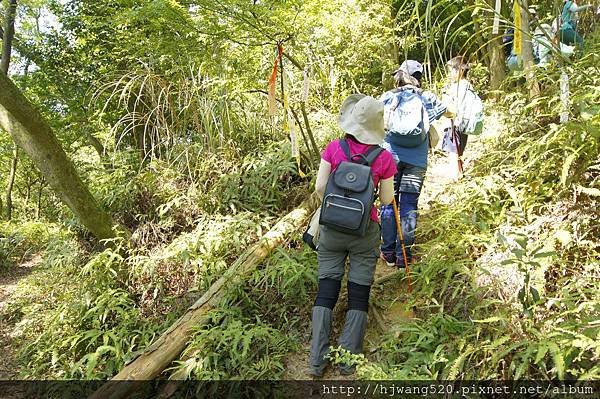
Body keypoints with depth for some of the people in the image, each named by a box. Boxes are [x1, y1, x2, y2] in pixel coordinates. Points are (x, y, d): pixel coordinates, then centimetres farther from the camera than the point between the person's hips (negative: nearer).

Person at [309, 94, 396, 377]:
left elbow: (319, 187, -7)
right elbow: (387, 199, -1)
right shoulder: (384, 158, -8)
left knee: (326, 290, 9)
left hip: (332, 227, 1)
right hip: (365, 231, -1)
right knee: (359, 293, 11)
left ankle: (317, 360, 11)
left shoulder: (334, 148, -7)